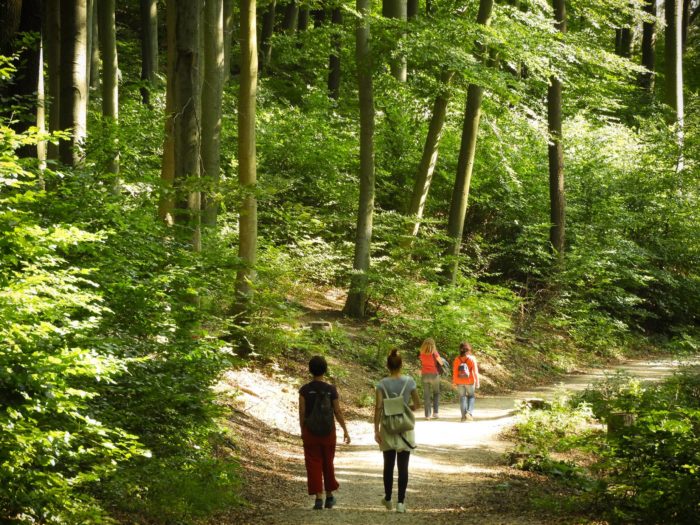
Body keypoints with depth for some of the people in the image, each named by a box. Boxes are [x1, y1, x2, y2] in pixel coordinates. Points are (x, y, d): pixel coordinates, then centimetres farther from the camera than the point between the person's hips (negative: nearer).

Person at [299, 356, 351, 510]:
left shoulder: (304, 390, -8)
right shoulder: (331, 389, -7)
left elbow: (302, 413, -7)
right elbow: (338, 412, -4)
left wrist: (302, 431, 6)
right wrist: (345, 431, 6)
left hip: (310, 431, -1)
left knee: (314, 464, 2)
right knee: (328, 463, 16)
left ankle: (318, 498, -7)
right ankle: (329, 496, 26)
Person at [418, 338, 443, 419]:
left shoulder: (422, 353, 0)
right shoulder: (434, 352, -10)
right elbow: (441, 362, -7)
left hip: (424, 375, 2)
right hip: (434, 374, -2)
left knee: (426, 395, 7)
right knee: (436, 393, 14)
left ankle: (427, 414, 4)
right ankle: (435, 412, 3)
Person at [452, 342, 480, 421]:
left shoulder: (457, 359, -6)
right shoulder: (472, 358, -11)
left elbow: (455, 372, -3)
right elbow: (475, 371, -10)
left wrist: (454, 382, 6)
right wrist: (477, 382, -3)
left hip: (459, 382, 1)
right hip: (470, 381, -1)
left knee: (462, 397, 13)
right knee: (471, 396, 18)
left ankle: (464, 416, 11)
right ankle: (469, 411, -2)